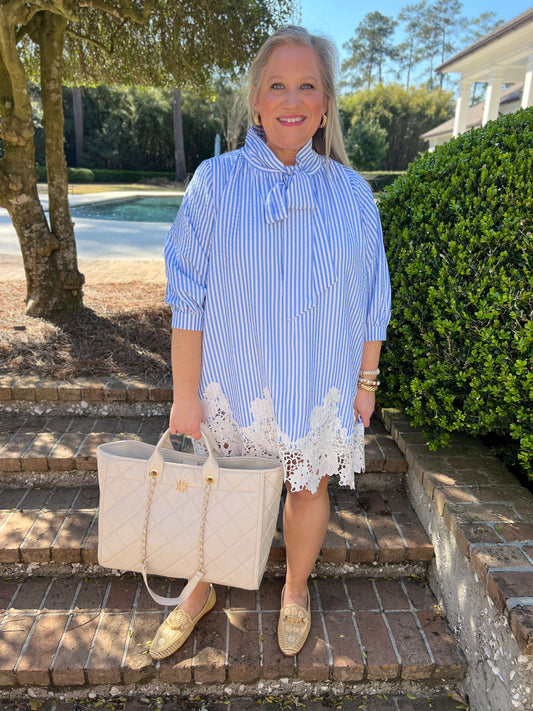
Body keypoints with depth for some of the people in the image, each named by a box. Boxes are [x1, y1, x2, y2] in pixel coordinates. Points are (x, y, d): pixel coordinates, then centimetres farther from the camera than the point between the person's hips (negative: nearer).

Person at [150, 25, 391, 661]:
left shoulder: (350, 192, -2)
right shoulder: (215, 182, -7)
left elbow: (370, 302, 4)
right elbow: (188, 299, -8)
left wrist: (366, 382, 4)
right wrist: (185, 395, -9)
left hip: (320, 386, 2)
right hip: (232, 381, -1)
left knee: (308, 489, 16)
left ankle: (295, 590, 46)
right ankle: (202, 591, 45)